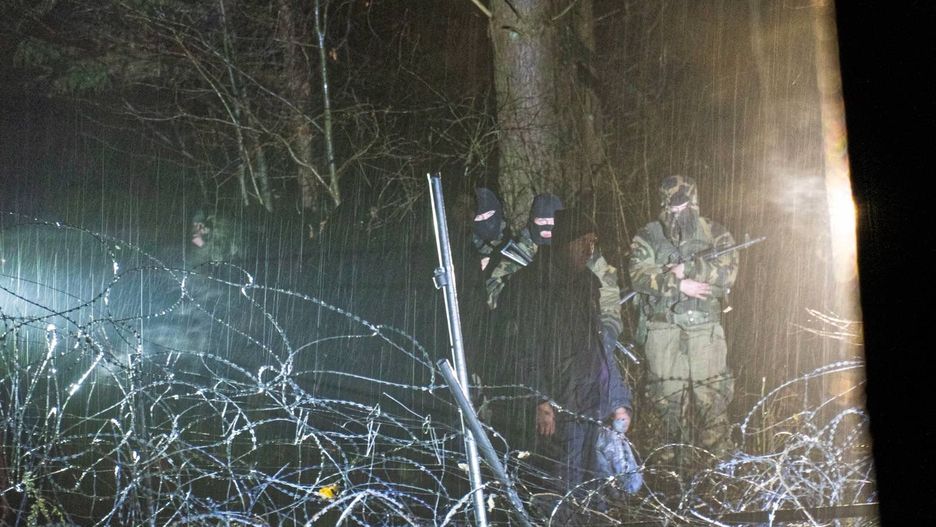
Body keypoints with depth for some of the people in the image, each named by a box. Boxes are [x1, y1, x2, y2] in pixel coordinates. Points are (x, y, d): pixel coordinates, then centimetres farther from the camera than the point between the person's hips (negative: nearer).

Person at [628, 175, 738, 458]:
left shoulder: (716, 234, 8)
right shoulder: (647, 238, 7)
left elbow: (728, 272, -7)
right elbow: (639, 275, -8)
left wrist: (689, 269, -15)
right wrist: (679, 285, -16)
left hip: (705, 328, 0)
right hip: (663, 329, 1)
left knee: (711, 395, -2)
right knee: (667, 394, 4)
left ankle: (717, 457, 7)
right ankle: (674, 455, 16)